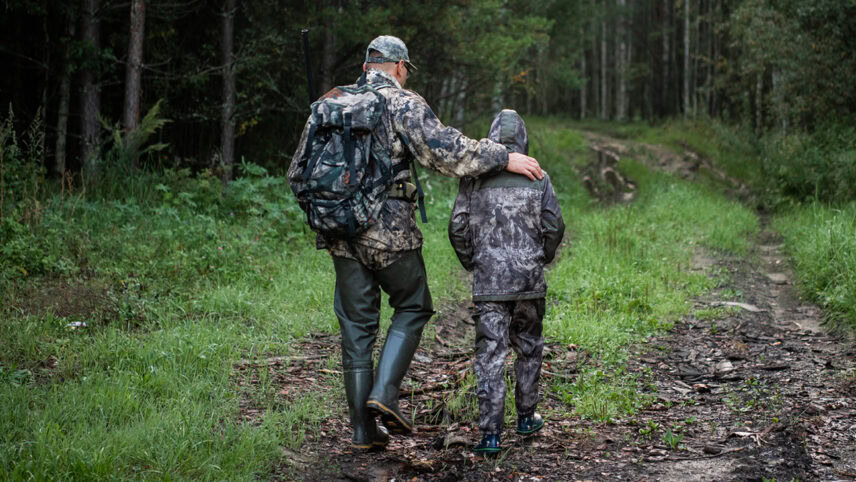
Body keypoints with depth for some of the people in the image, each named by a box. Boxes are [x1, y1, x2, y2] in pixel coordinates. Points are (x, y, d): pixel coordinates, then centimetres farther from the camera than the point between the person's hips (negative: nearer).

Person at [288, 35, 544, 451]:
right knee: (413, 308, 15)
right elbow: (447, 150, -16)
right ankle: (384, 392, -2)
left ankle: (363, 429, 11)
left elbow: (299, 174, 15)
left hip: (341, 234, 5)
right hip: (390, 232, -5)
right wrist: (504, 158, -11)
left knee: (356, 324, 9)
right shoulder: (402, 104, -5)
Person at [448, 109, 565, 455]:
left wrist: (470, 262, 15)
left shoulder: (474, 176, 1)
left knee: (490, 355, -2)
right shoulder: (537, 176, 1)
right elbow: (554, 226, -1)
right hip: (529, 277, 1)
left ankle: (490, 433, -7)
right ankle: (526, 416, 29)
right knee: (528, 348, 18)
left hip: (488, 280, -1)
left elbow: (458, 227, -1)